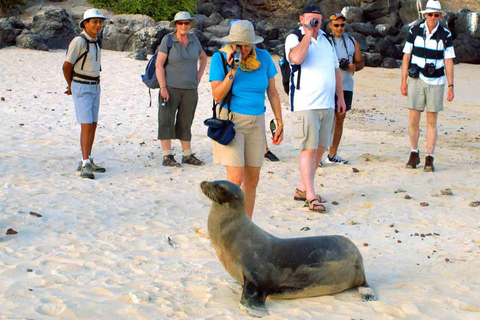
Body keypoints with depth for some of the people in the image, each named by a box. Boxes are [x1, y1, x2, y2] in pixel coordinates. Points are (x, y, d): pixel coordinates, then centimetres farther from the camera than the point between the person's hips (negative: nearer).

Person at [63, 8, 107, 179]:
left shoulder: (94, 42, 10)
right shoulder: (78, 41, -17)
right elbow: (66, 66, -12)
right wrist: (71, 86, 4)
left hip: (94, 88, 8)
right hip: (81, 89, -8)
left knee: (93, 125, 9)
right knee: (86, 125, -16)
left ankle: (86, 162, 18)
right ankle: (86, 166, -16)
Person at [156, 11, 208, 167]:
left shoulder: (194, 40, 6)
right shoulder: (168, 40, -7)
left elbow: (203, 57, 24)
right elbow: (159, 64, -9)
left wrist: (199, 74, 9)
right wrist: (163, 88, -16)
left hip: (190, 89, 4)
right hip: (171, 88, -4)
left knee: (185, 122, 11)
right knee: (167, 121, -4)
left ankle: (187, 155, 19)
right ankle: (167, 157, 0)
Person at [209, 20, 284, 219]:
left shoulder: (263, 57, 1)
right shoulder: (220, 58, -8)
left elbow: (272, 92, 9)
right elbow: (217, 96, -12)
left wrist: (280, 123, 7)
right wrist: (232, 70, -21)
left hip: (256, 123, 4)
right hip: (231, 121, -4)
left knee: (252, 180, 7)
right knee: (236, 178, -15)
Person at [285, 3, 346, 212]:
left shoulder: (326, 40, 17)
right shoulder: (294, 38, -3)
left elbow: (336, 70, 22)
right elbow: (296, 58, -26)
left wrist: (340, 97, 18)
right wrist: (308, 34, -17)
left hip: (327, 105, 7)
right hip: (306, 105, -7)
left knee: (320, 148, 10)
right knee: (308, 149, -8)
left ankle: (302, 189, 22)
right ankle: (310, 196, -4)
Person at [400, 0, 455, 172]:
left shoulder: (445, 35, -2)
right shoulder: (414, 31, -1)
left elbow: (448, 62, 0)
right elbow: (406, 56, 3)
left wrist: (451, 86, -5)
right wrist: (404, 81, -1)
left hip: (436, 82, 0)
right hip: (416, 80, 0)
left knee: (432, 122, 1)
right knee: (413, 120, -1)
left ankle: (429, 159, 7)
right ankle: (414, 154, 17)